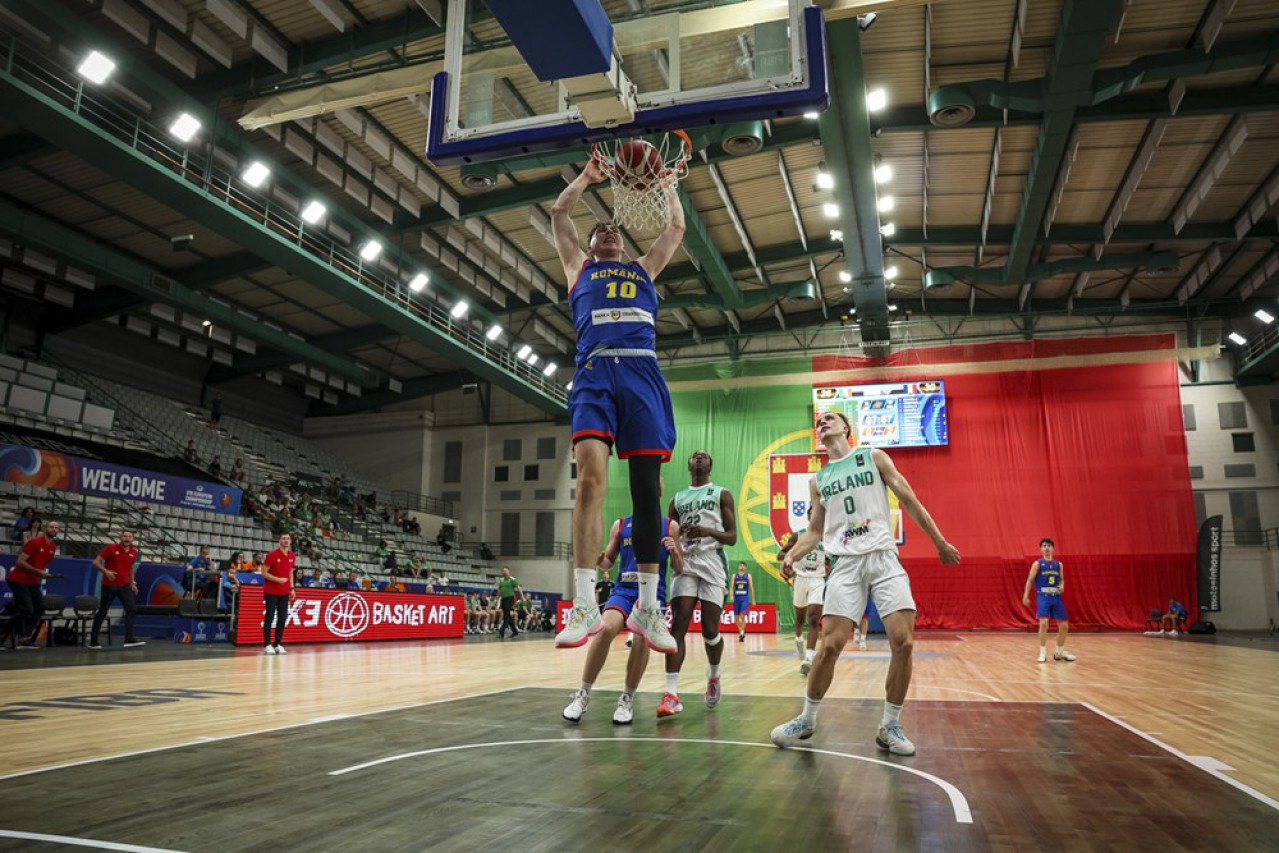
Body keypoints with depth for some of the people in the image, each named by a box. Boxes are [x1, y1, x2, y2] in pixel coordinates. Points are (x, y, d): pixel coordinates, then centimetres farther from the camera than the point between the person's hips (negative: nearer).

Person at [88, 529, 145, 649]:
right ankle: (93, 641, 18)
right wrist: (106, 571, -22)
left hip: (124, 585, 4)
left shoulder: (133, 552, 6)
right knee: (102, 612, 4)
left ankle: (129, 639, -16)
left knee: (131, 608, -13)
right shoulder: (111, 548, -8)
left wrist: (133, 583, 14)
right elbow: (96, 562, -7)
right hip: (109, 585, -4)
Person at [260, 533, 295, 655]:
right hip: (271, 591, -5)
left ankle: (278, 644, 10)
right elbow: (264, 573, -10)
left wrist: (292, 588, 10)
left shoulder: (292, 556, 5)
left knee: (282, 618, 3)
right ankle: (267, 645, 4)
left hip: (285, 592, 5)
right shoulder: (272, 555, -11)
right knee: (270, 617, -2)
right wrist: (278, 579, -23)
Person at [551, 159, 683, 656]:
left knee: (647, 486, -4)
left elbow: (677, 226, 32)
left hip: (642, 372, 2)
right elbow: (559, 213, 22)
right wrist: (588, 176, 24)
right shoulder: (579, 267, 27)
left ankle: (647, 606, 2)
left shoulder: (644, 268, 32)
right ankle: (585, 603, -22)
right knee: (591, 477, -22)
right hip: (595, 372, -2)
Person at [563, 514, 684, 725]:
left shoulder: (670, 526, 7)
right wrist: (599, 561, -7)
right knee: (605, 629, -25)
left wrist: (675, 553, -12)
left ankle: (627, 699, -6)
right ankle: (583, 694, -9)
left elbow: (679, 570, 9)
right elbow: (608, 561, 16)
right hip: (624, 588, 1)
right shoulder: (620, 525, 12)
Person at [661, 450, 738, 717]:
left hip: (713, 563, -2)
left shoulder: (721, 494, 7)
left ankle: (713, 676, 28)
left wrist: (708, 531, -19)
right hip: (685, 562, 2)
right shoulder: (678, 499, 17)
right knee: (677, 625, -13)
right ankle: (671, 694, -17)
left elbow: (732, 537, 0)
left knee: (710, 629, -3)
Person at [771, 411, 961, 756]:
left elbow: (909, 500, 10)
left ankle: (889, 726, 6)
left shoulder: (874, 457, 10)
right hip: (845, 562, 1)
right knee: (830, 645, -10)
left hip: (883, 557, -1)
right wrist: (792, 555, 3)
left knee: (903, 642, -11)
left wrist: (940, 542, 10)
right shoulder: (818, 480, 16)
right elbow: (816, 530, 20)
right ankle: (807, 719, 9)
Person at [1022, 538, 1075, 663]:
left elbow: (1062, 579, 20)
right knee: (1044, 623, -20)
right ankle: (1043, 653, -7)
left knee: (1064, 626, 7)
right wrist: (1026, 596, -8)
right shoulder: (1037, 564, -1)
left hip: (1056, 597, 5)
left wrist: (1062, 586, -3)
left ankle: (1059, 652, 26)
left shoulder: (1059, 564, 10)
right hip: (1043, 596, -5)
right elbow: (1030, 580, 0)